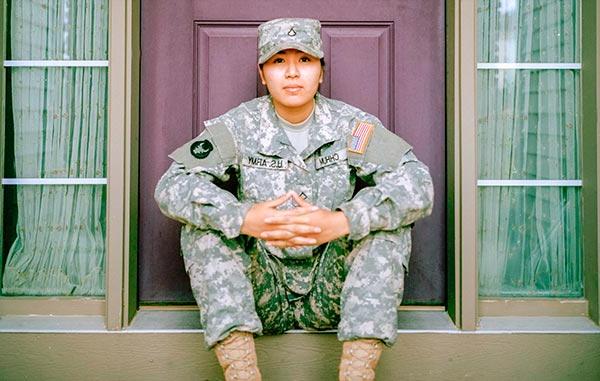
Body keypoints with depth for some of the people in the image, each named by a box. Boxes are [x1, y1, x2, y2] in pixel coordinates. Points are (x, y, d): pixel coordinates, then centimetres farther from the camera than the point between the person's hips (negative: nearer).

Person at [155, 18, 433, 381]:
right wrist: (242, 218, -30)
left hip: (332, 293, 0)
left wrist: (342, 221, -31)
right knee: (203, 224, -20)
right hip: (260, 293, 1)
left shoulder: (353, 126, -2)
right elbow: (172, 186, -12)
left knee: (387, 218, -21)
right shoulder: (237, 127, -1)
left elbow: (418, 183, -15)